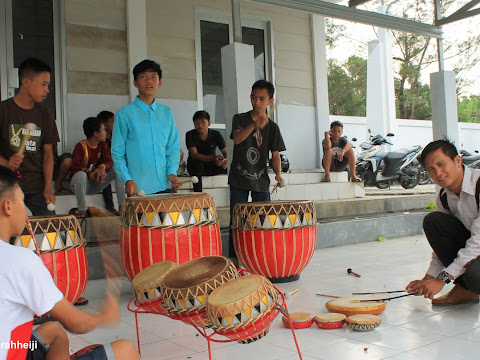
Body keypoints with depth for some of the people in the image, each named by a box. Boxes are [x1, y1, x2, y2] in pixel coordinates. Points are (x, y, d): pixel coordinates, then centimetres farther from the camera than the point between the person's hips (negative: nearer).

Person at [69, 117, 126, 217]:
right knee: (80, 175, -40)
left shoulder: (103, 145, 4)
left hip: (96, 184, 6)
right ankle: (82, 210, -30)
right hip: (81, 183, -5)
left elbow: (109, 161, -8)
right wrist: (92, 175, -34)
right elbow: (75, 169, -21)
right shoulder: (80, 147, -15)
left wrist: (102, 166, -31)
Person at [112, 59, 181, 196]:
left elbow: (173, 148, 13)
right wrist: (127, 180, -13)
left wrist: (172, 172, -3)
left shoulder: (167, 113, 11)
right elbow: (117, 152, -1)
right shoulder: (125, 114, 0)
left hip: (164, 186, 3)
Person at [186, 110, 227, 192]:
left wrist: (225, 160, -34)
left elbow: (226, 152, -7)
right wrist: (212, 158, -39)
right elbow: (194, 155, -23)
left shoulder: (216, 134, -3)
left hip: (211, 166, 3)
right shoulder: (190, 135, -10)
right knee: (197, 164, -38)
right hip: (195, 166, -2)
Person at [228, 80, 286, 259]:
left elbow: (275, 154, 2)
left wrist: (278, 173, -18)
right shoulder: (240, 119, -1)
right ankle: (234, 260, 8)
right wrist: (254, 125, -40)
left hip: (261, 180, 2)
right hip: (239, 179, -2)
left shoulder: (272, 127, 5)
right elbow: (237, 138, -21)